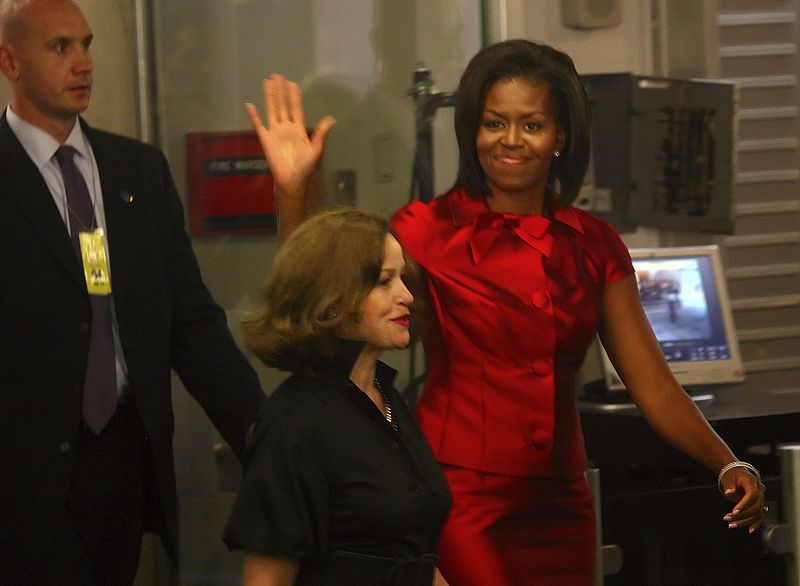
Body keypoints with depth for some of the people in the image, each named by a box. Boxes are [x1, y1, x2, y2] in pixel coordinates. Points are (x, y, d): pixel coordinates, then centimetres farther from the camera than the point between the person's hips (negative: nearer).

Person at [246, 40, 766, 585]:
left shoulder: (594, 246, 7)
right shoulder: (428, 230, -3)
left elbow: (653, 386, 5)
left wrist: (728, 465, -8)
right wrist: (293, 191, -19)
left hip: (559, 507, 4)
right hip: (458, 499, -4)